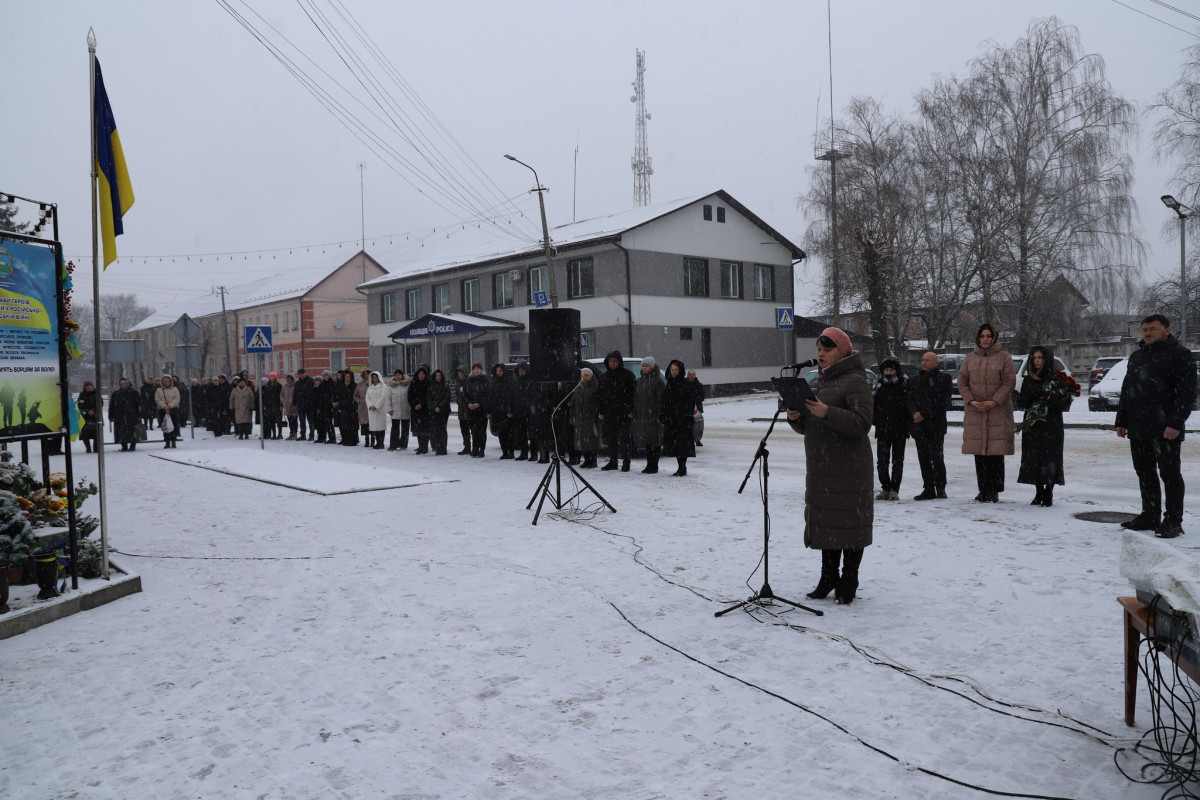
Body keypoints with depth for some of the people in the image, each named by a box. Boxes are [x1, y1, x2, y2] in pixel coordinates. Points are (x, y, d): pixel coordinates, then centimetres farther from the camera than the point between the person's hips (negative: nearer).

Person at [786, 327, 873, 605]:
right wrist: (795, 418, -4)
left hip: (849, 467, -8)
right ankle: (828, 578, 26)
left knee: (848, 522, 0)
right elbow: (806, 428, 18)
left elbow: (862, 424, -20)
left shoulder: (855, 381, -9)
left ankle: (848, 583, 11)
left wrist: (827, 413, -30)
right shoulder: (817, 381, 15)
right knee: (825, 522, 14)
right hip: (820, 467, 8)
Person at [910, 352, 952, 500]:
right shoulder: (916, 380, 18)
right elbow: (910, 398, 10)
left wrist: (924, 414, -14)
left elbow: (941, 401, -10)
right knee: (923, 458, 6)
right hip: (919, 425, 6)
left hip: (936, 425, -6)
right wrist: (915, 412, -9)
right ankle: (928, 489, 12)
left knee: (936, 457, -9)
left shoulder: (944, 379, -1)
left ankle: (940, 488, -1)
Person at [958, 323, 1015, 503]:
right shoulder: (970, 358, 11)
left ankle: (994, 491, 2)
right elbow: (962, 382, 9)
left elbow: (1010, 381, -3)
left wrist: (994, 402, -13)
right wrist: (971, 400, -6)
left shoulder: (1004, 357, 3)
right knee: (979, 453, 3)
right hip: (974, 411, 3)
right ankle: (983, 490, 10)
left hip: (998, 411, -3)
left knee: (996, 452, -5)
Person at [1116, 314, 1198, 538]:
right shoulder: (1136, 357, 18)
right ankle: (1150, 516, 21)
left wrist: (1176, 423, -20)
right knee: (1145, 473, 12)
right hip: (1138, 430, 7)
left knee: (1169, 474, -2)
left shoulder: (1179, 354, -5)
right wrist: (1121, 421, 17)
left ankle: (1173, 521, 4)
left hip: (1165, 430, -7)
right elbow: (1126, 391, 22)